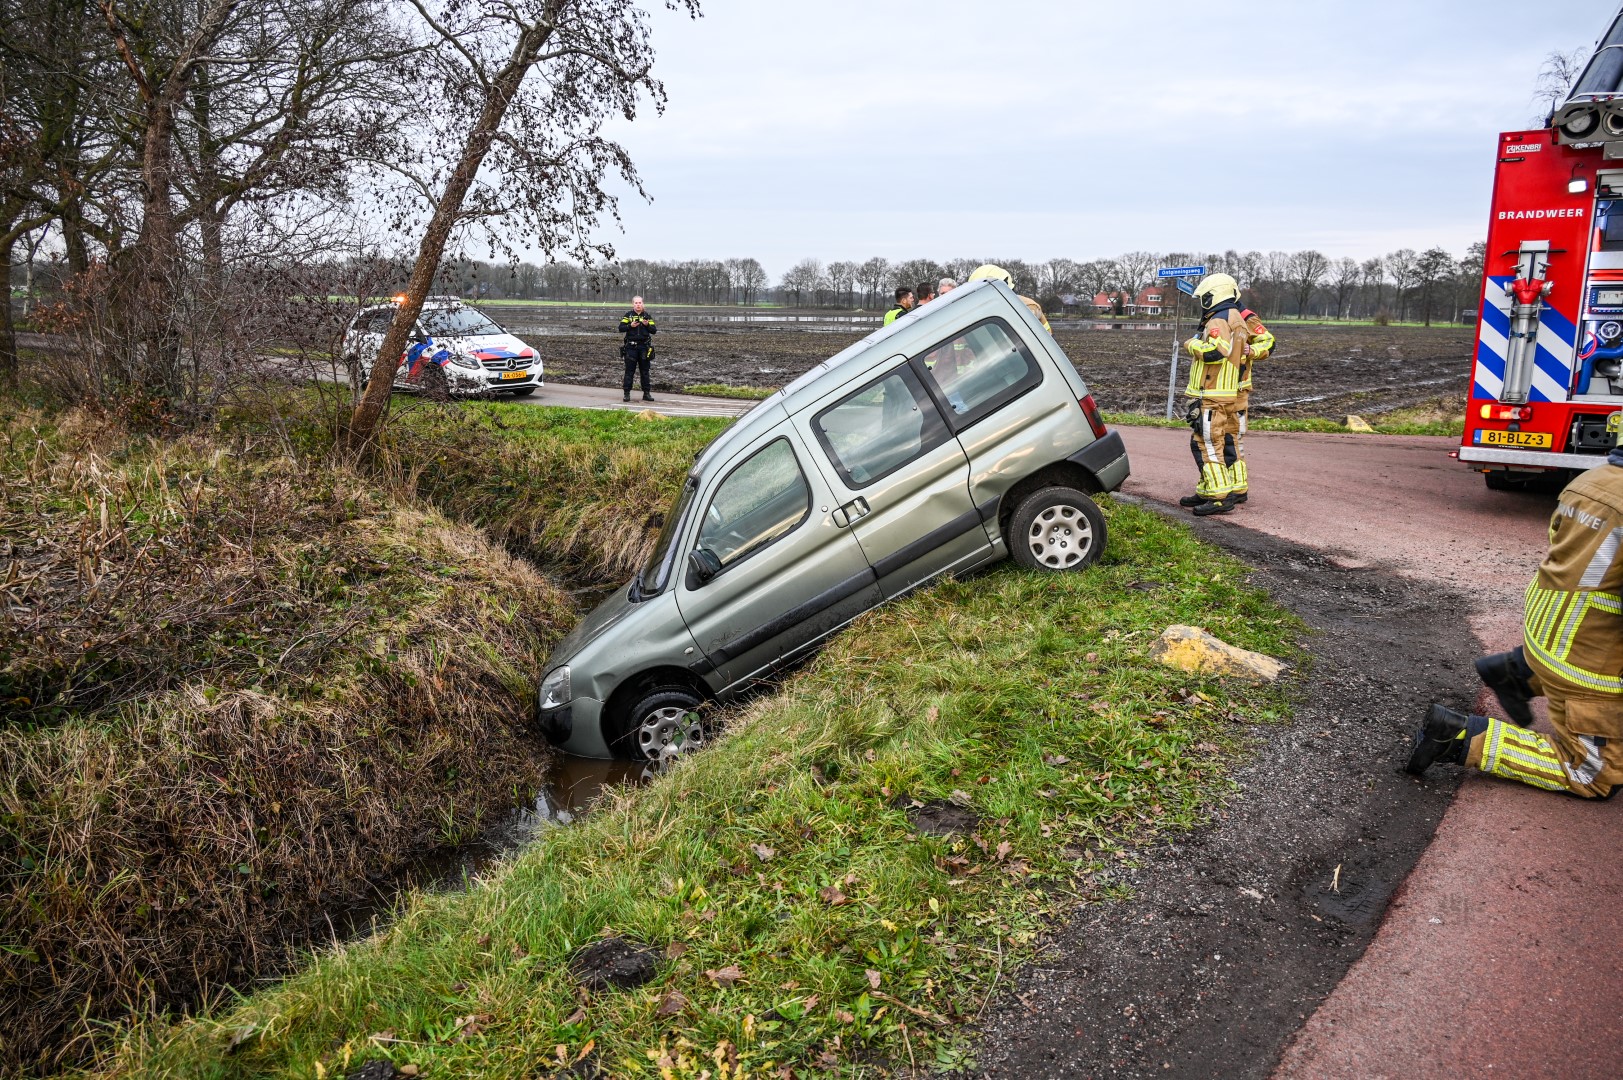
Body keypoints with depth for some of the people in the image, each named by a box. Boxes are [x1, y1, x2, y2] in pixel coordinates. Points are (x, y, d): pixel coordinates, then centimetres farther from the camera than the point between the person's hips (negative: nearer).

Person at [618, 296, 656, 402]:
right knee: (629, 371, -1)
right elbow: (621, 328, -3)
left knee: (645, 371, 5)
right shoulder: (628, 315, 5)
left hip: (644, 347, 2)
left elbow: (654, 330, 4)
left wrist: (647, 325, -13)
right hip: (631, 346, -2)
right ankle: (627, 393, 3)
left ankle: (646, 393, 11)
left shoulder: (647, 316, 9)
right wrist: (630, 326, -18)